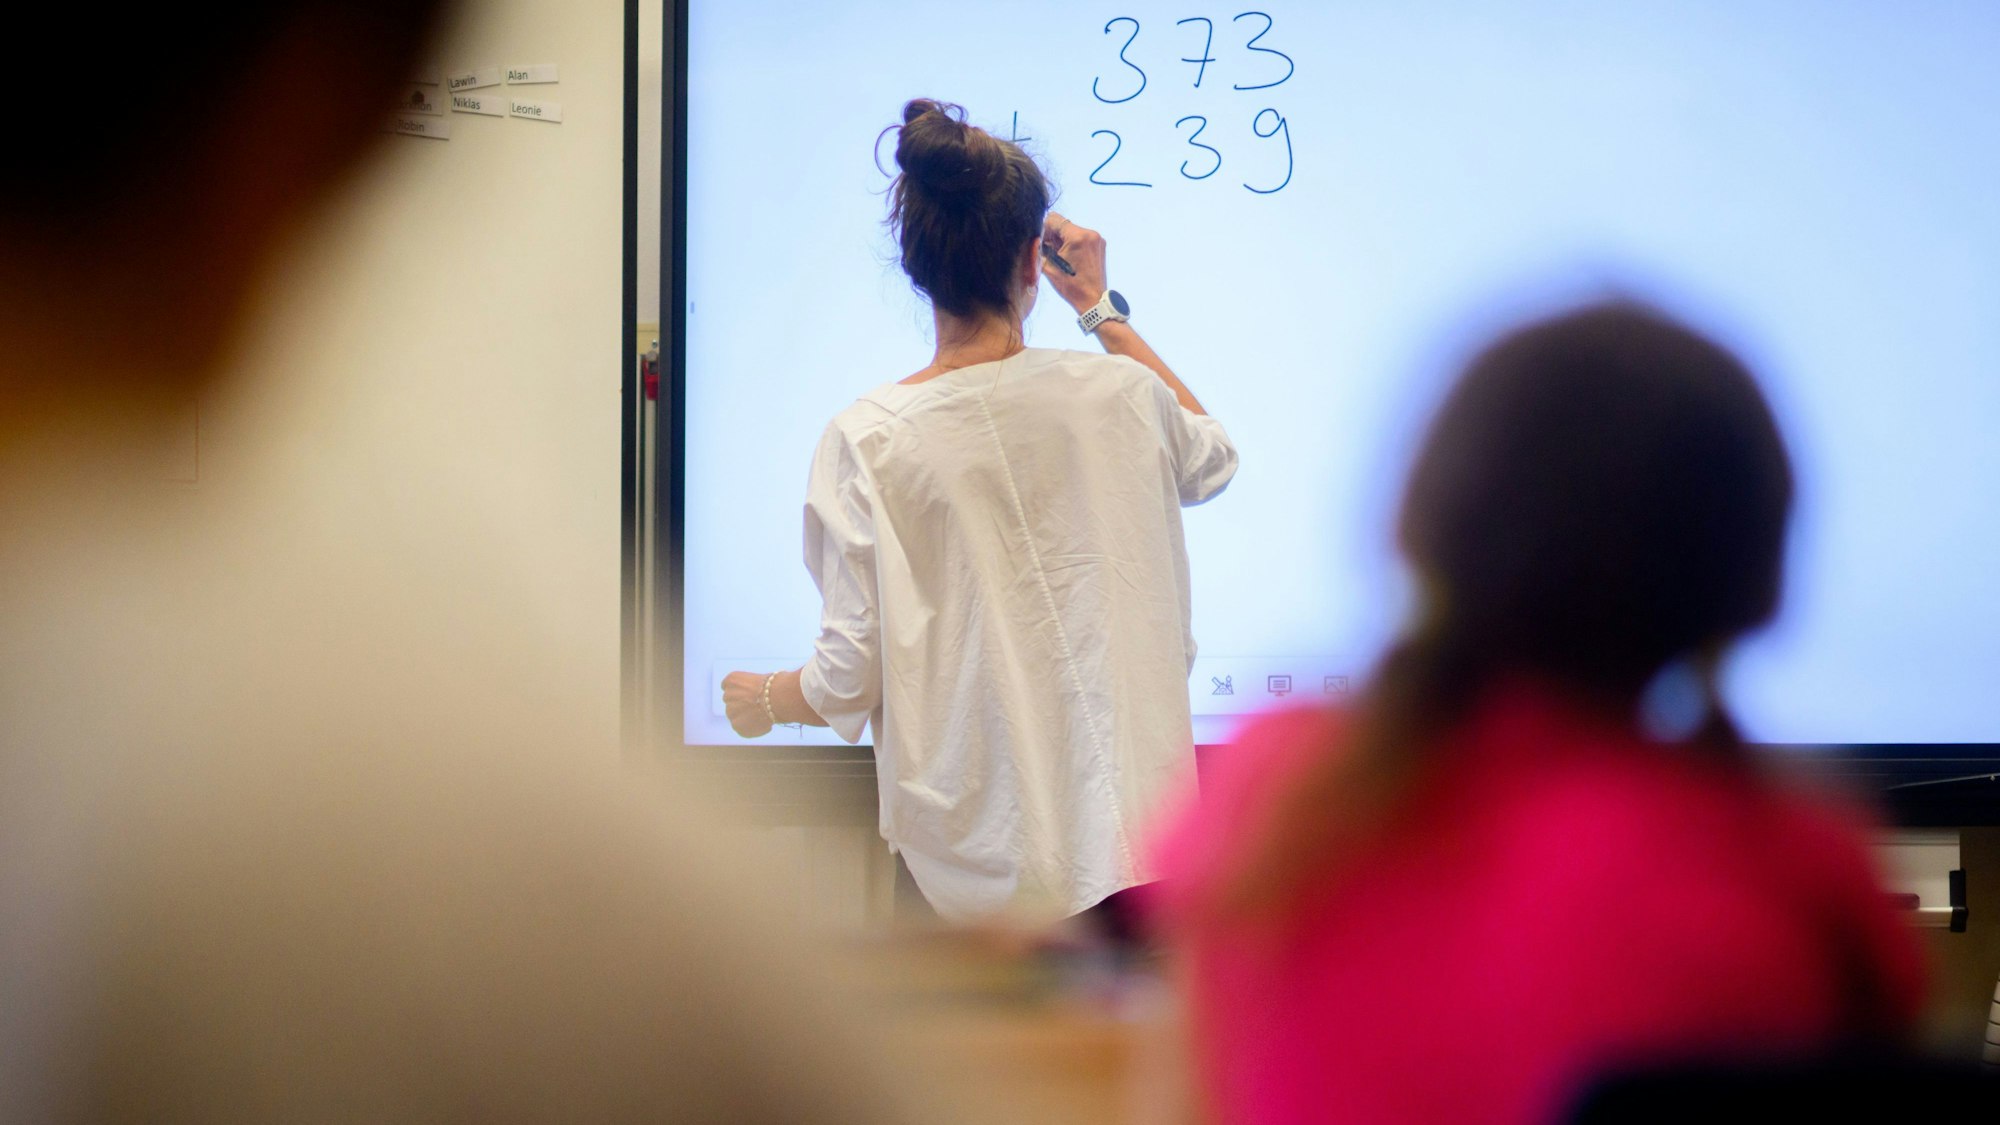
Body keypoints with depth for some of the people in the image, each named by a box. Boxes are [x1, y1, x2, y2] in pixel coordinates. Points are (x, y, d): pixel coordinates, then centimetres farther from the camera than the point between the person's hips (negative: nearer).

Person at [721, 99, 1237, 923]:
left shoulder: (867, 441, -8)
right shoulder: (1117, 393, -2)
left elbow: (849, 680, -6)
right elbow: (1213, 459, 25)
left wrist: (764, 700, 17)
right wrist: (1104, 314, 30)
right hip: (1128, 824, 1)